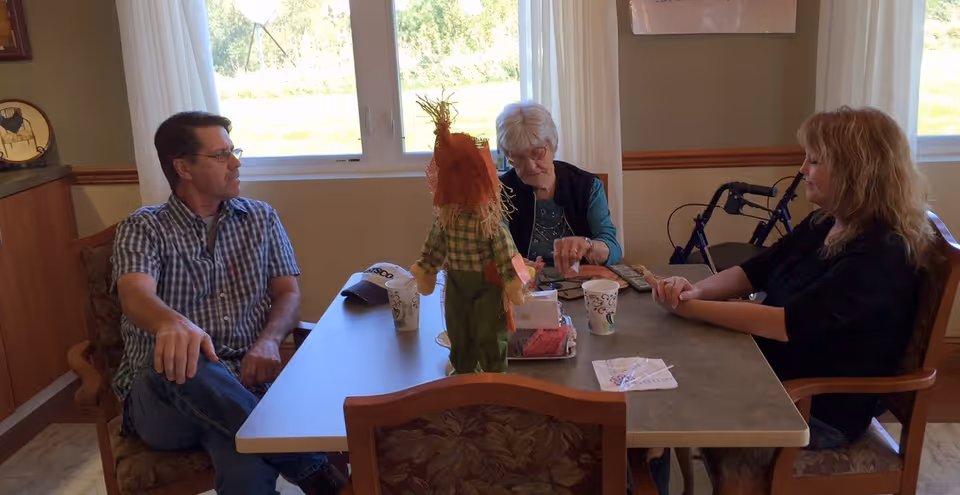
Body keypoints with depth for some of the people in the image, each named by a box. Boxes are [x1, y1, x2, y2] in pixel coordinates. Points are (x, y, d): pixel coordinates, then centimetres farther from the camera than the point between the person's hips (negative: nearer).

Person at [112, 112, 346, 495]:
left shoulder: (261, 219, 15)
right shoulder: (143, 228, 4)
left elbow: (288, 294, 9)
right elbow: (136, 295, -16)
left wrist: (268, 341, -16)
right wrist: (173, 323, -42)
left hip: (244, 381, 0)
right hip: (162, 395, 1)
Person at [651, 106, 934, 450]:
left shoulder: (881, 255, -25)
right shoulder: (823, 225, 3)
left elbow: (787, 324, -31)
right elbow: (752, 273, 5)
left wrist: (688, 307, -29)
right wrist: (694, 290, -16)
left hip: (820, 412, -8)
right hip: (775, 375, 8)